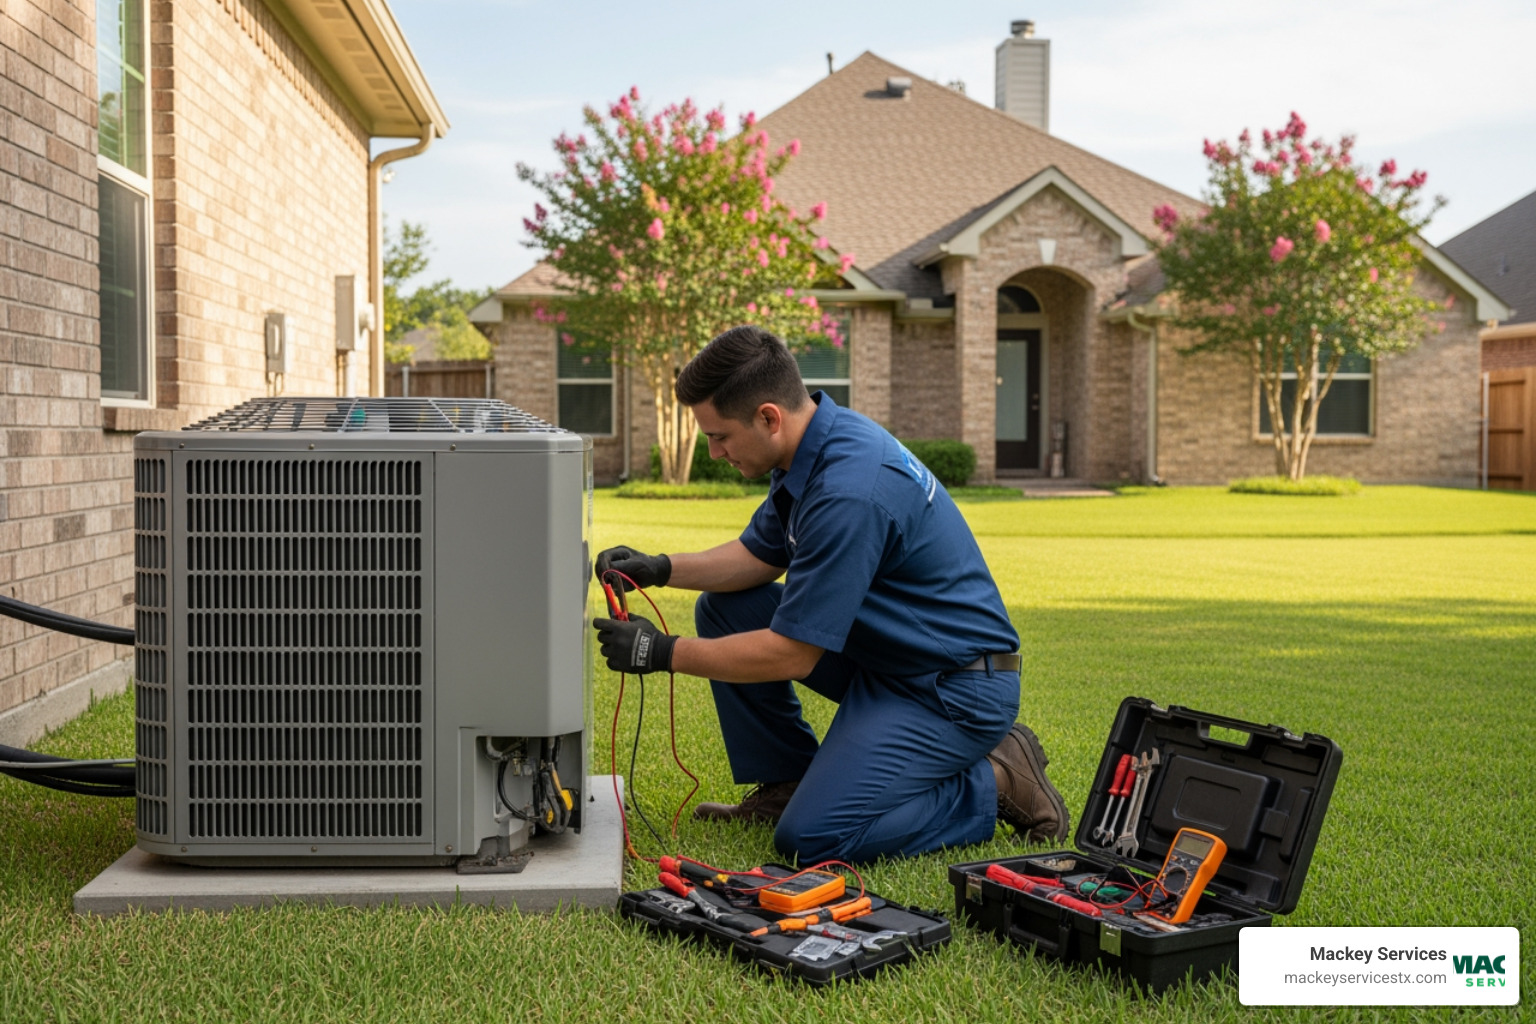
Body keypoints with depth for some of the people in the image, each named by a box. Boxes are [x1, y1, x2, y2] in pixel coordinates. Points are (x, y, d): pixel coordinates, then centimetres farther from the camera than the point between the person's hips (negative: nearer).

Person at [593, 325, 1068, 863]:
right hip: (885, 656, 10)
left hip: (955, 685, -10)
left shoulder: (848, 492, -30)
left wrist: (663, 652, -16)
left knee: (811, 837, -19)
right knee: (724, 608, 5)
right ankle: (785, 784, 15)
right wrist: (660, 568, 1)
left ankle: (995, 784, -1)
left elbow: (791, 654, -24)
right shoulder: (818, 444, 0)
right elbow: (760, 555, 15)